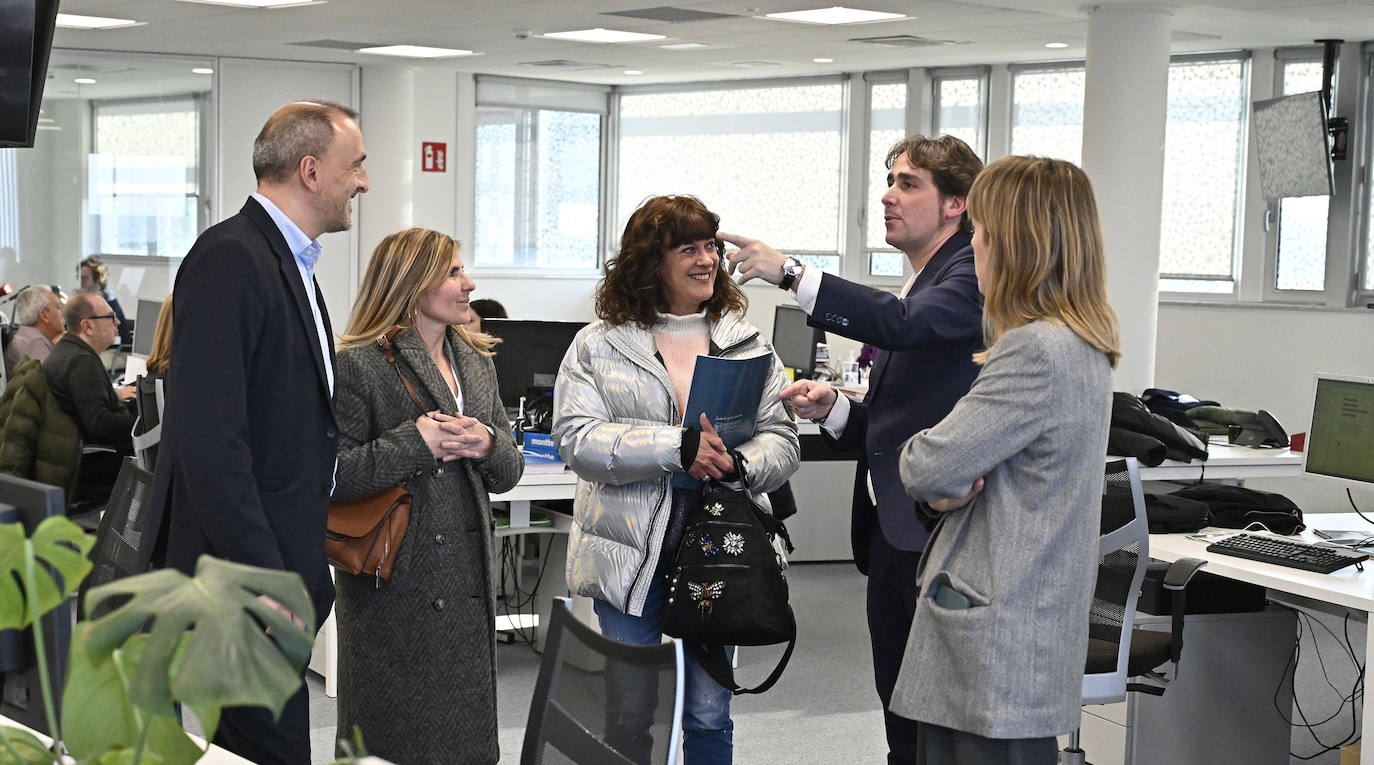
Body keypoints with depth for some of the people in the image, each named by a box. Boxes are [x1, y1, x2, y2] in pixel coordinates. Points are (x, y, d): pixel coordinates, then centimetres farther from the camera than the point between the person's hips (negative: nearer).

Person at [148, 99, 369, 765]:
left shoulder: (290, 260, 17)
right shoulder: (229, 258, -15)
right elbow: (209, 437, -23)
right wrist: (262, 579, -24)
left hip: (282, 562, 10)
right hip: (244, 563, -10)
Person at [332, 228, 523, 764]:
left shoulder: (477, 363, 14)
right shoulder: (360, 365, -8)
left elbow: (508, 474, 15)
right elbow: (330, 474, -14)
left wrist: (489, 445, -6)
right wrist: (414, 442, -19)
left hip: (468, 579, 6)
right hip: (394, 586, -6)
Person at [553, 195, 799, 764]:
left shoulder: (747, 344, 9)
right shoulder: (599, 344, 1)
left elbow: (781, 438, 4)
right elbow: (576, 437, -10)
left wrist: (738, 465, -19)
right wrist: (678, 448, -20)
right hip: (630, 556, -2)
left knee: (709, 715, 8)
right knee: (629, 715, 6)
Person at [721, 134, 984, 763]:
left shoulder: (977, 270, -7)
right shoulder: (914, 291, 22)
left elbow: (906, 324, -27)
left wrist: (791, 274, -30)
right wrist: (834, 409, 5)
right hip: (890, 533, 9)